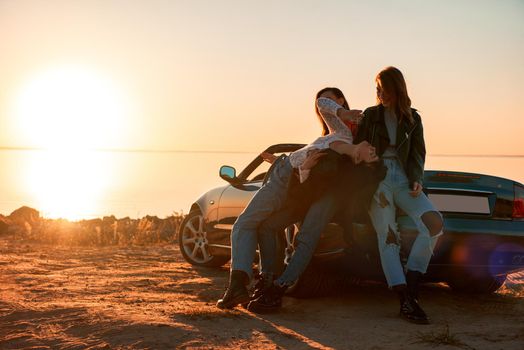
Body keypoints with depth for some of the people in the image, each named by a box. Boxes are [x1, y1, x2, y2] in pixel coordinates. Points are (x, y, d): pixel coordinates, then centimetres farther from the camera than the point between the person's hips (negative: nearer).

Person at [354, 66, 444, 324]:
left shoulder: (412, 119, 17)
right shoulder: (370, 115, 14)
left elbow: (418, 153, 14)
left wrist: (417, 180, -4)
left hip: (403, 179, 2)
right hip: (377, 178, -2)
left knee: (434, 222, -23)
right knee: (387, 235, -18)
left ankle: (410, 289, -17)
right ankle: (406, 300, -26)